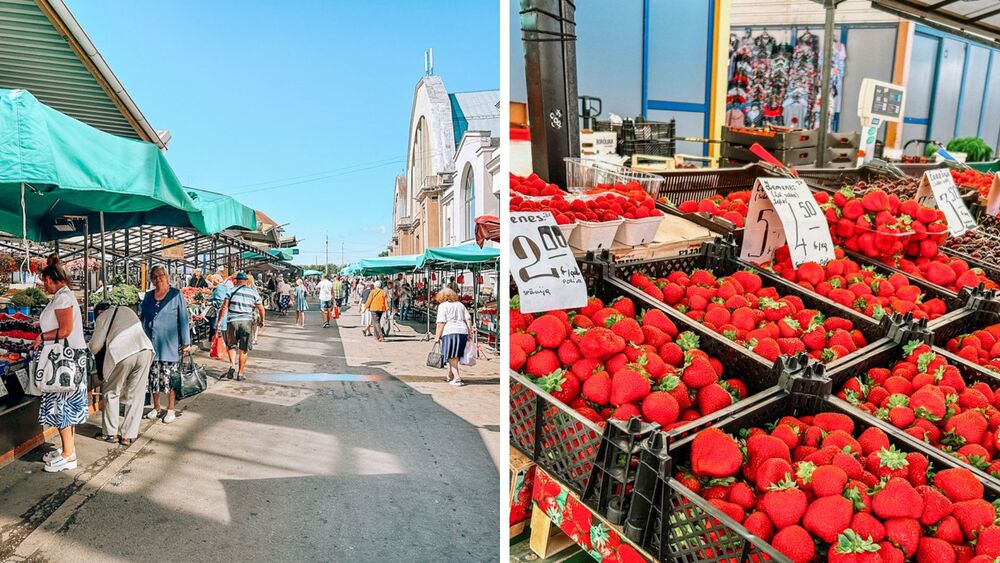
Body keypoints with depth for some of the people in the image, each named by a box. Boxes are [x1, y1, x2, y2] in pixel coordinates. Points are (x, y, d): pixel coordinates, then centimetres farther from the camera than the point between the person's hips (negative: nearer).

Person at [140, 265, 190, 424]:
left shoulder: (176, 295, -3)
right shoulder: (148, 295, 10)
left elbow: (183, 319, -4)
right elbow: (142, 318, 17)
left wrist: (186, 342, -6)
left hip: (170, 345, -4)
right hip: (151, 344, 4)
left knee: (168, 378, 0)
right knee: (153, 378, 10)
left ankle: (170, 410, 13)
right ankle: (156, 408, 26)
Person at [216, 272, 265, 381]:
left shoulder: (232, 291, 5)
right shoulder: (254, 292, 7)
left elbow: (224, 307, -4)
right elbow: (261, 309, 8)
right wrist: (262, 320, 23)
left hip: (233, 321, 0)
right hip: (247, 321, 0)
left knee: (232, 345, 17)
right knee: (244, 350, 6)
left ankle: (232, 365, -5)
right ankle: (240, 374, 8)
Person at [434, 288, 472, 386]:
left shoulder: (443, 305, 4)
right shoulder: (460, 305, 21)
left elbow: (441, 322, -6)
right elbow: (468, 319, 13)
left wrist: (437, 336, -5)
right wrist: (470, 333, 14)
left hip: (449, 332, -6)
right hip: (462, 331, 6)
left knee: (451, 357, -3)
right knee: (455, 356, 14)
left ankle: (457, 378, -11)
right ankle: (450, 376, 23)